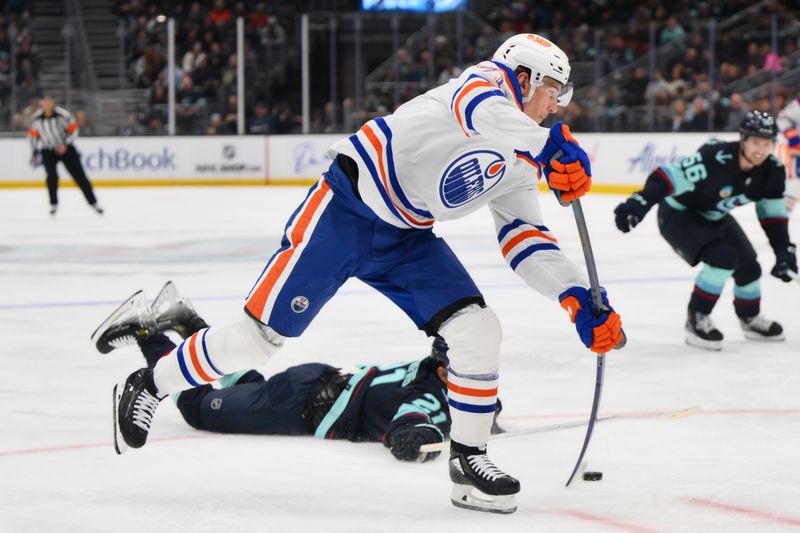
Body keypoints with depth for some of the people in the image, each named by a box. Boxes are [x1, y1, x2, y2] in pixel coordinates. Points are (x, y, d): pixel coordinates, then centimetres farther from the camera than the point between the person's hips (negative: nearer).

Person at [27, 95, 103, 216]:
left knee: (79, 176, -1)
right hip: (48, 151, 1)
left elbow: (74, 129, -10)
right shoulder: (35, 118, -9)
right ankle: (53, 204, -1)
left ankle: (93, 202, 7)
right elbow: (33, 134, 5)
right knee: (52, 176, -19)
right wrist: (35, 153, 4)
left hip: (65, 148, -1)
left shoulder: (63, 114, -18)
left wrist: (65, 145, -20)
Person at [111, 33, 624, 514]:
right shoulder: (491, 81, -10)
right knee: (260, 335, -6)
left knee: (479, 332, -7)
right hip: (345, 211, -8)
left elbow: (528, 240, 12)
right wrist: (550, 145, -47)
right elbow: (479, 109, -35)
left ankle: (469, 460, 7)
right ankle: (147, 386, 14)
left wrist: (578, 296, -1)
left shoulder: (519, 167, 14)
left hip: (405, 239, 8)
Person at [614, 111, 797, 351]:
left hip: (715, 218, 7)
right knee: (723, 257, -26)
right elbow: (671, 176, -38)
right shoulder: (715, 158, -37)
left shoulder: (772, 171, -15)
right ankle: (697, 320, -9)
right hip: (678, 214, -7)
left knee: (748, 266, 9)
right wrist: (640, 202, -50)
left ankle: (750, 319, 38)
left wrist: (784, 250, -7)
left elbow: (773, 213, -1)